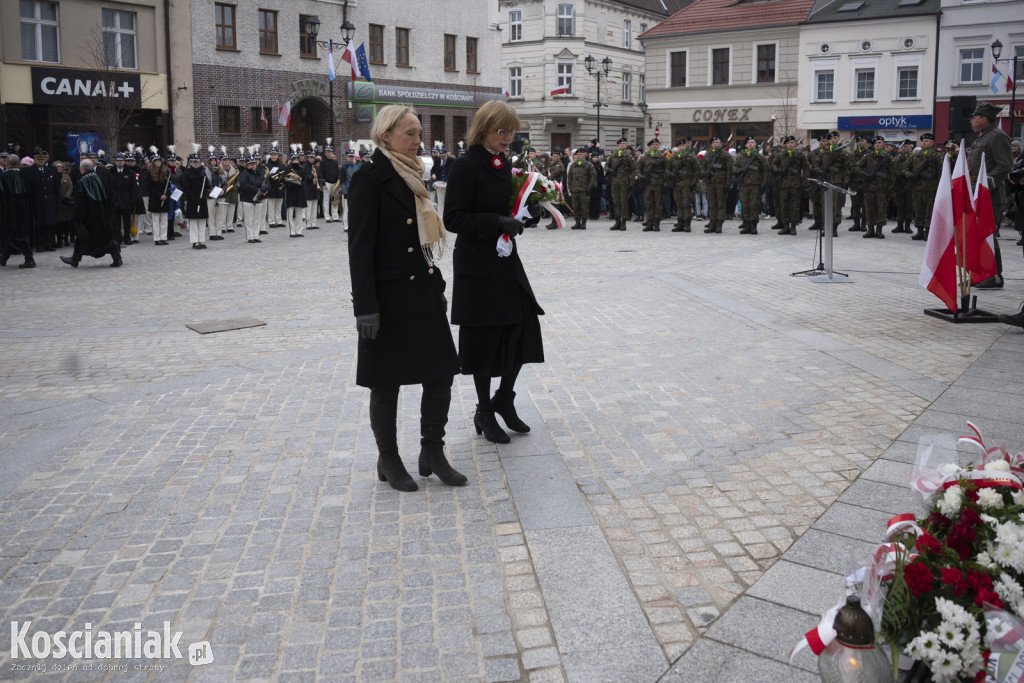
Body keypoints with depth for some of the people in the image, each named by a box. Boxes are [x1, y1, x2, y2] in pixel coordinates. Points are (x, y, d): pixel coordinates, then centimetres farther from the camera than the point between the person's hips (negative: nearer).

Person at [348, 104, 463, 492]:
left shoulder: (412, 178, 13)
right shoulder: (370, 179, -11)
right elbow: (360, 246, -15)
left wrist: (437, 289, 19)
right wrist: (365, 307, -19)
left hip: (424, 293, 8)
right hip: (390, 297, -7)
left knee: (441, 372, 6)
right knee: (386, 382, 6)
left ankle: (433, 452, 21)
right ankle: (388, 460, 21)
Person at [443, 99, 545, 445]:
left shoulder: (503, 163, 10)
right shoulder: (466, 166, -13)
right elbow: (454, 218, -18)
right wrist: (498, 222, -24)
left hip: (506, 259, 8)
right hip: (478, 264, -7)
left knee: (524, 327, 6)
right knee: (483, 337, 2)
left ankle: (504, 398, 25)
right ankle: (484, 412, 19)